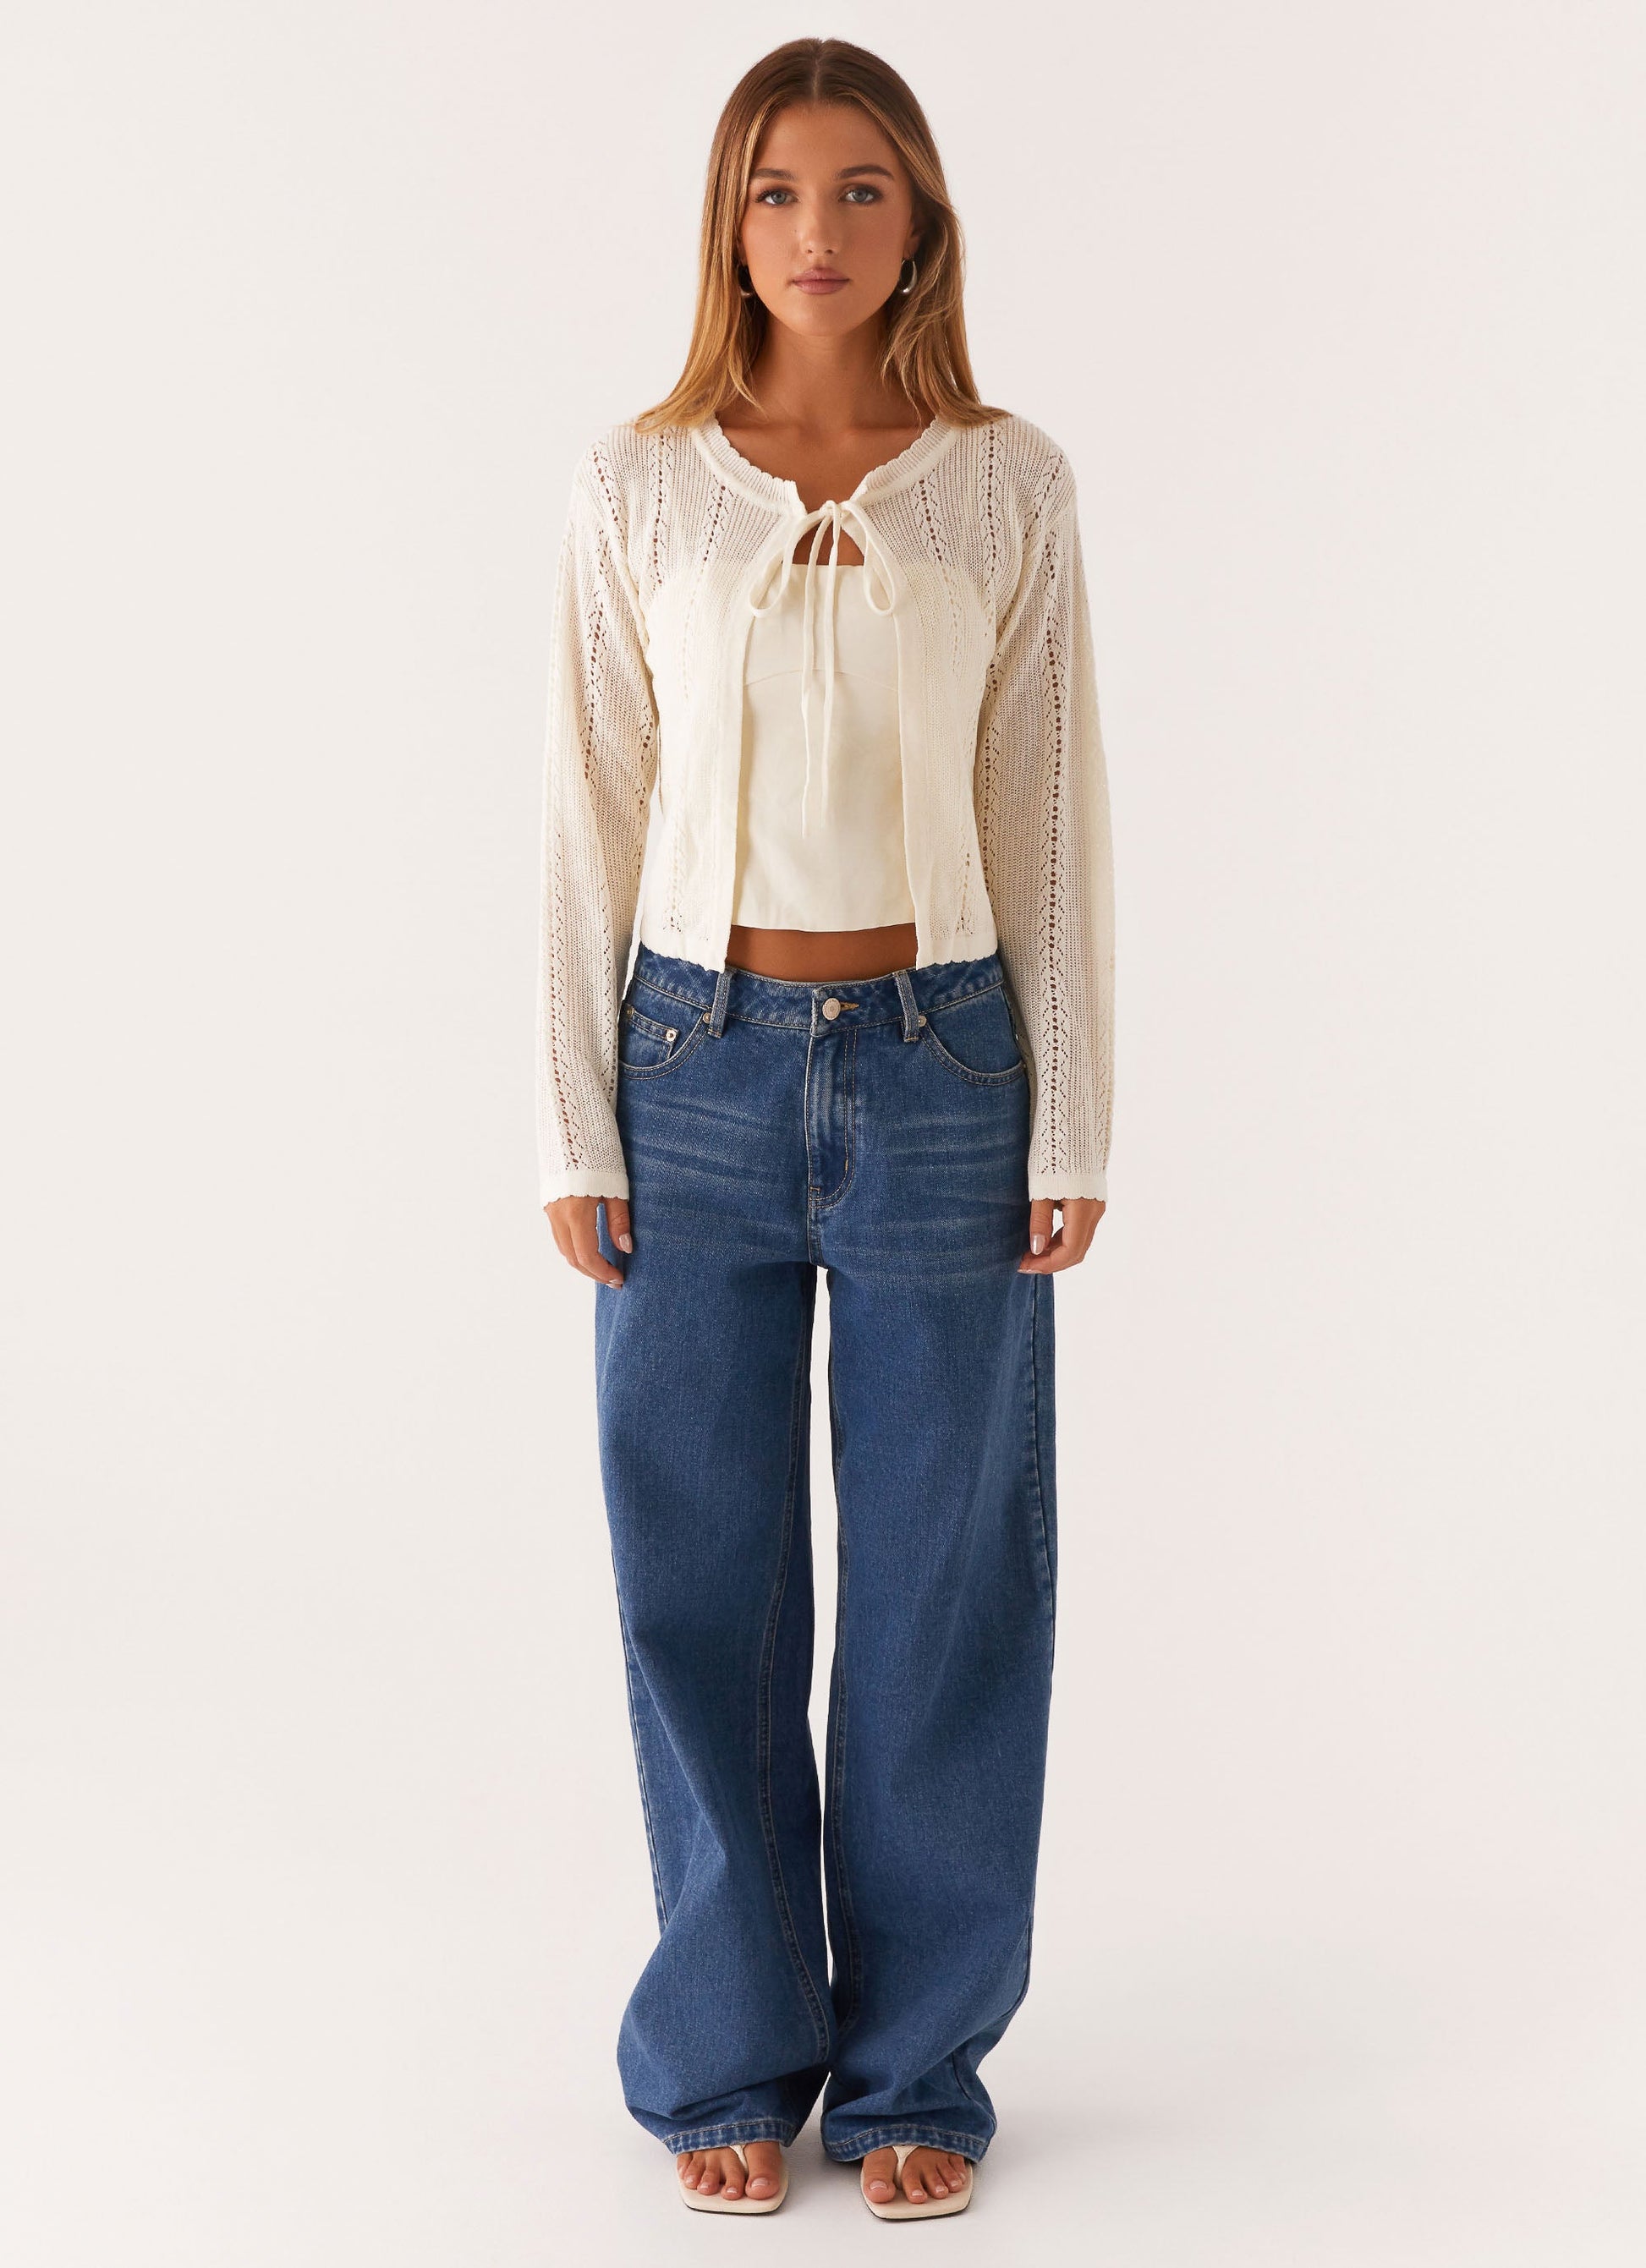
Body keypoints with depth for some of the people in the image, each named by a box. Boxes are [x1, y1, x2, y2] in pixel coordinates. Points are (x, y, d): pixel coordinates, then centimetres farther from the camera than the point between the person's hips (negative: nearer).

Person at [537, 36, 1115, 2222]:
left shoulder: (1012, 484, 0)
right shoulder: (635, 487, 1)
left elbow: (1053, 817, 1)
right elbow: (593, 819, 1)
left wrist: (1074, 1124, -3)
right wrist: (578, 1125, -2)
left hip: (939, 1068, 0)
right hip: (698, 1068, 0)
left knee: (944, 1586, 7)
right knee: (704, 1579, 7)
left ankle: (914, 2064, 24)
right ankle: (732, 2055, 25)